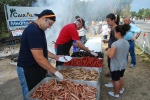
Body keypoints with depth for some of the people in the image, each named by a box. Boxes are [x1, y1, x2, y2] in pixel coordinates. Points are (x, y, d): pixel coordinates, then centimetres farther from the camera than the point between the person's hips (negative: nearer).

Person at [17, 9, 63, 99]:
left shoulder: (39, 30, 8)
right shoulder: (33, 31, -25)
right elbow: (39, 58, -28)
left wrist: (56, 57, 4)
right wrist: (55, 72, -21)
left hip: (37, 68, 9)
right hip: (28, 70, -9)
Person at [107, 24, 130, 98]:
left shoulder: (115, 44, -28)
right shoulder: (127, 43, -5)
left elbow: (110, 56, -28)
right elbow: (126, 53, 8)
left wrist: (109, 50, -11)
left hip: (116, 66, -7)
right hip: (123, 64, 7)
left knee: (116, 80, 10)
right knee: (121, 77, 26)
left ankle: (116, 94, 28)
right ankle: (121, 90, 45)